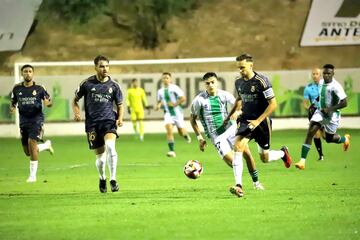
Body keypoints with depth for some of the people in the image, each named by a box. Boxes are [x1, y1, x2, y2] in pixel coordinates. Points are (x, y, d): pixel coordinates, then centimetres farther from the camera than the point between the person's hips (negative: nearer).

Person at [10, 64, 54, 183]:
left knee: (32, 143, -22)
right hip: (24, 121, 4)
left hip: (36, 120, -4)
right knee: (28, 152, 7)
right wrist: (12, 108, -8)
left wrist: (48, 103, -17)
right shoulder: (17, 89, 4)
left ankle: (33, 175, -14)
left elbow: (49, 102, 7)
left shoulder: (39, 88, -2)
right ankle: (46, 145, 40)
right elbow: (13, 102, 15)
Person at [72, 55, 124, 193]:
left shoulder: (113, 86, 4)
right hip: (92, 123, 1)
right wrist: (77, 113, -6)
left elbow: (120, 105, 14)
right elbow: (75, 100, 13)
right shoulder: (87, 83, 1)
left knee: (110, 146, -29)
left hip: (109, 120, 0)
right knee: (100, 157, 3)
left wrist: (120, 118, -5)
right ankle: (102, 179, 35)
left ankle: (113, 180, -21)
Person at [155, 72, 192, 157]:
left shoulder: (174, 88, -9)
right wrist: (158, 105, 1)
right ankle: (172, 151, -21)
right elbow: (159, 101, 22)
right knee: (169, 130, -20)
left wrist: (175, 104, -20)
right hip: (168, 113, 3)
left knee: (181, 132, 7)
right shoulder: (160, 91, 7)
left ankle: (186, 135, 47)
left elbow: (183, 98, -12)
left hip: (177, 112, -3)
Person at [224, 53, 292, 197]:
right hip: (246, 120, 4)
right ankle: (239, 186, -25)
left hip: (261, 122, -4)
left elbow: (273, 104, -17)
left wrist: (258, 121, -21)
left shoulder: (261, 81, -17)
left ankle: (283, 153, 43)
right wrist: (229, 116, 22)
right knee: (238, 146, -22)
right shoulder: (239, 83, 3)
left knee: (264, 158, 6)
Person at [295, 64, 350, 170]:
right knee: (310, 132, -16)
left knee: (329, 138, 12)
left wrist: (330, 109, -27)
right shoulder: (321, 82, 0)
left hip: (332, 115, -5)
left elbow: (344, 103, -24)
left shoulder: (336, 86, -22)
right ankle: (302, 161, -19)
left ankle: (345, 139, 50)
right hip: (320, 112, 5)